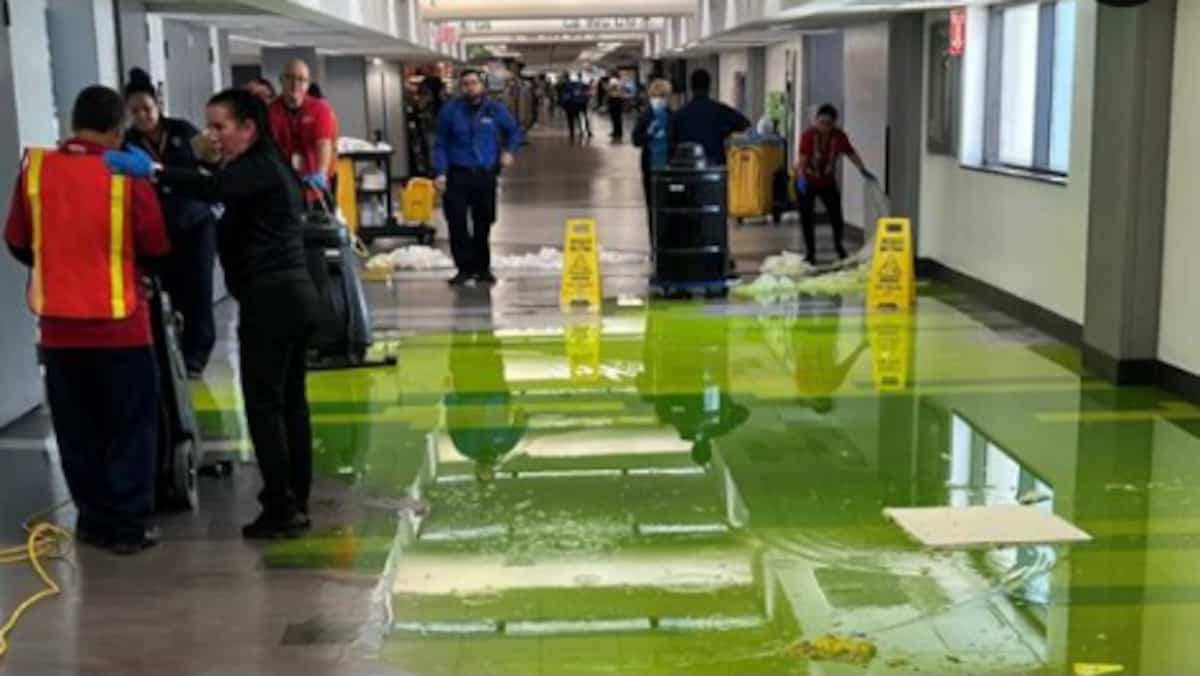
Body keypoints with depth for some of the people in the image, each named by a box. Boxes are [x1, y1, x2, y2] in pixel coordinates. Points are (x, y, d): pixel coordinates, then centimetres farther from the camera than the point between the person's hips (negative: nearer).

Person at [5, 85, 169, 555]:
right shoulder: (127, 175, -12)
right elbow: (157, 246, -5)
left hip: (58, 323, 3)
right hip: (120, 323, -3)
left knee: (78, 430, 15)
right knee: (130, 428, 8)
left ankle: (94, 521, 22)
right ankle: (127, 526, 9)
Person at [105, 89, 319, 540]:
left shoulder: (257, 168, -12)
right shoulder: (270, 167, 20)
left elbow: (212, 189, -32)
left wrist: (154, 171, -40)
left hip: (270, 299, -10)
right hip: (294, 293, 10)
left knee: (263, 403, -5)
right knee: (290, 400, 12)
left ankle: (282, 509, -3)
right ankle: (295, 501, 18)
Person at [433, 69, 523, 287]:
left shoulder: (494, 110, 5)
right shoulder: (450, 111, 0)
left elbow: (514, 131, 21)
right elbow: (440, 144, 3)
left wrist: (509, 151, 4)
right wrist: (440, 173, -6)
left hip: (486, 175, 2)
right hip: (457, 175, -2)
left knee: (483, 224, 9)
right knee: (457, 224, -8)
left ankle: (482, 267, 23)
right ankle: (465, 267, 4)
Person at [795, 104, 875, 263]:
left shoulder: (839, 136, -11)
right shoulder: (808, 135, -21)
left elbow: (851, 154, -5)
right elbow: (802, 158, -27)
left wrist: (863, 170, -15)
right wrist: (801, 178, -40)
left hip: (828, 181, 3)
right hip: (807, 181, -3)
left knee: (836, 215, 2)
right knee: (807, 218, -3)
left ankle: (838, 245, 31)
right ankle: (810, 253, 11)